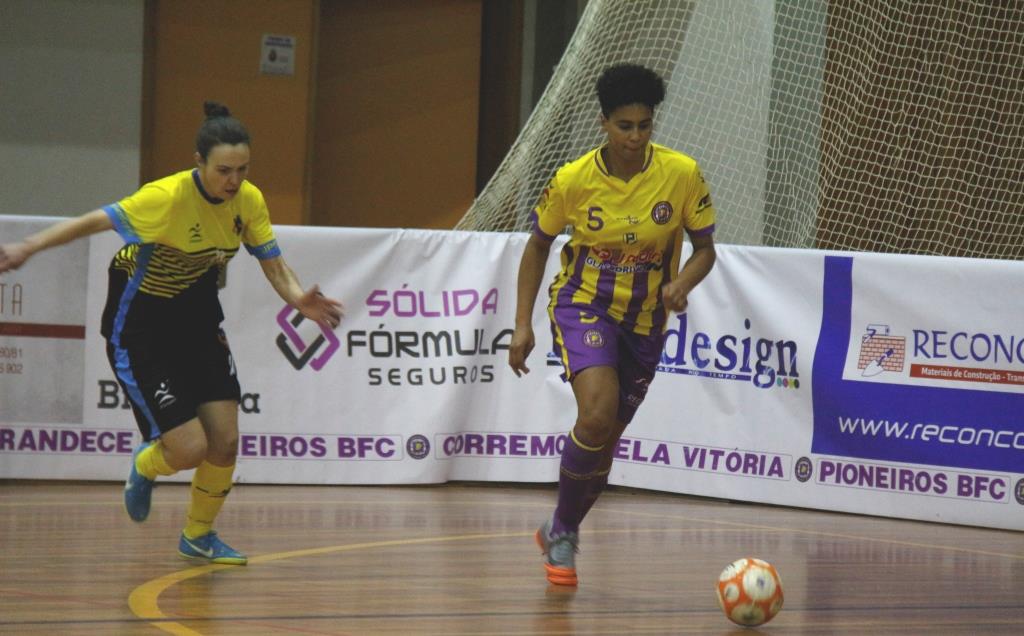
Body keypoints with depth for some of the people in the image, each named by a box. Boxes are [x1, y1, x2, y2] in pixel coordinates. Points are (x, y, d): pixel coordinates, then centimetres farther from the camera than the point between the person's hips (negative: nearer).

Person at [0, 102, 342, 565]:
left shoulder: (249, 201, -9)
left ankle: (198, 536, 26)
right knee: (190, 448, -13)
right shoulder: (168, 197, -28)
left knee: (225, 442, 0)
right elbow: (95, 221, -27)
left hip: (198, 320, 6)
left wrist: (299, 298, -24)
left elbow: (274, 265, -3)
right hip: (139, 327, -6)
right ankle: (145, 465, 25)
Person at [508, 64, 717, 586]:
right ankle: (561, 533, -6)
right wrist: (523, 323, -4)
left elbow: (704, 248, -1)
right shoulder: (573, 180, -13)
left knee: (604, 442, 8)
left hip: (644, 319, 3)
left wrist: (682, 283, -23)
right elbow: (538, 244, 2)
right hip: (583, 304, -3)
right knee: (597, 414, -26)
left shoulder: (682, 174, -12)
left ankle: (560, 533, 33)